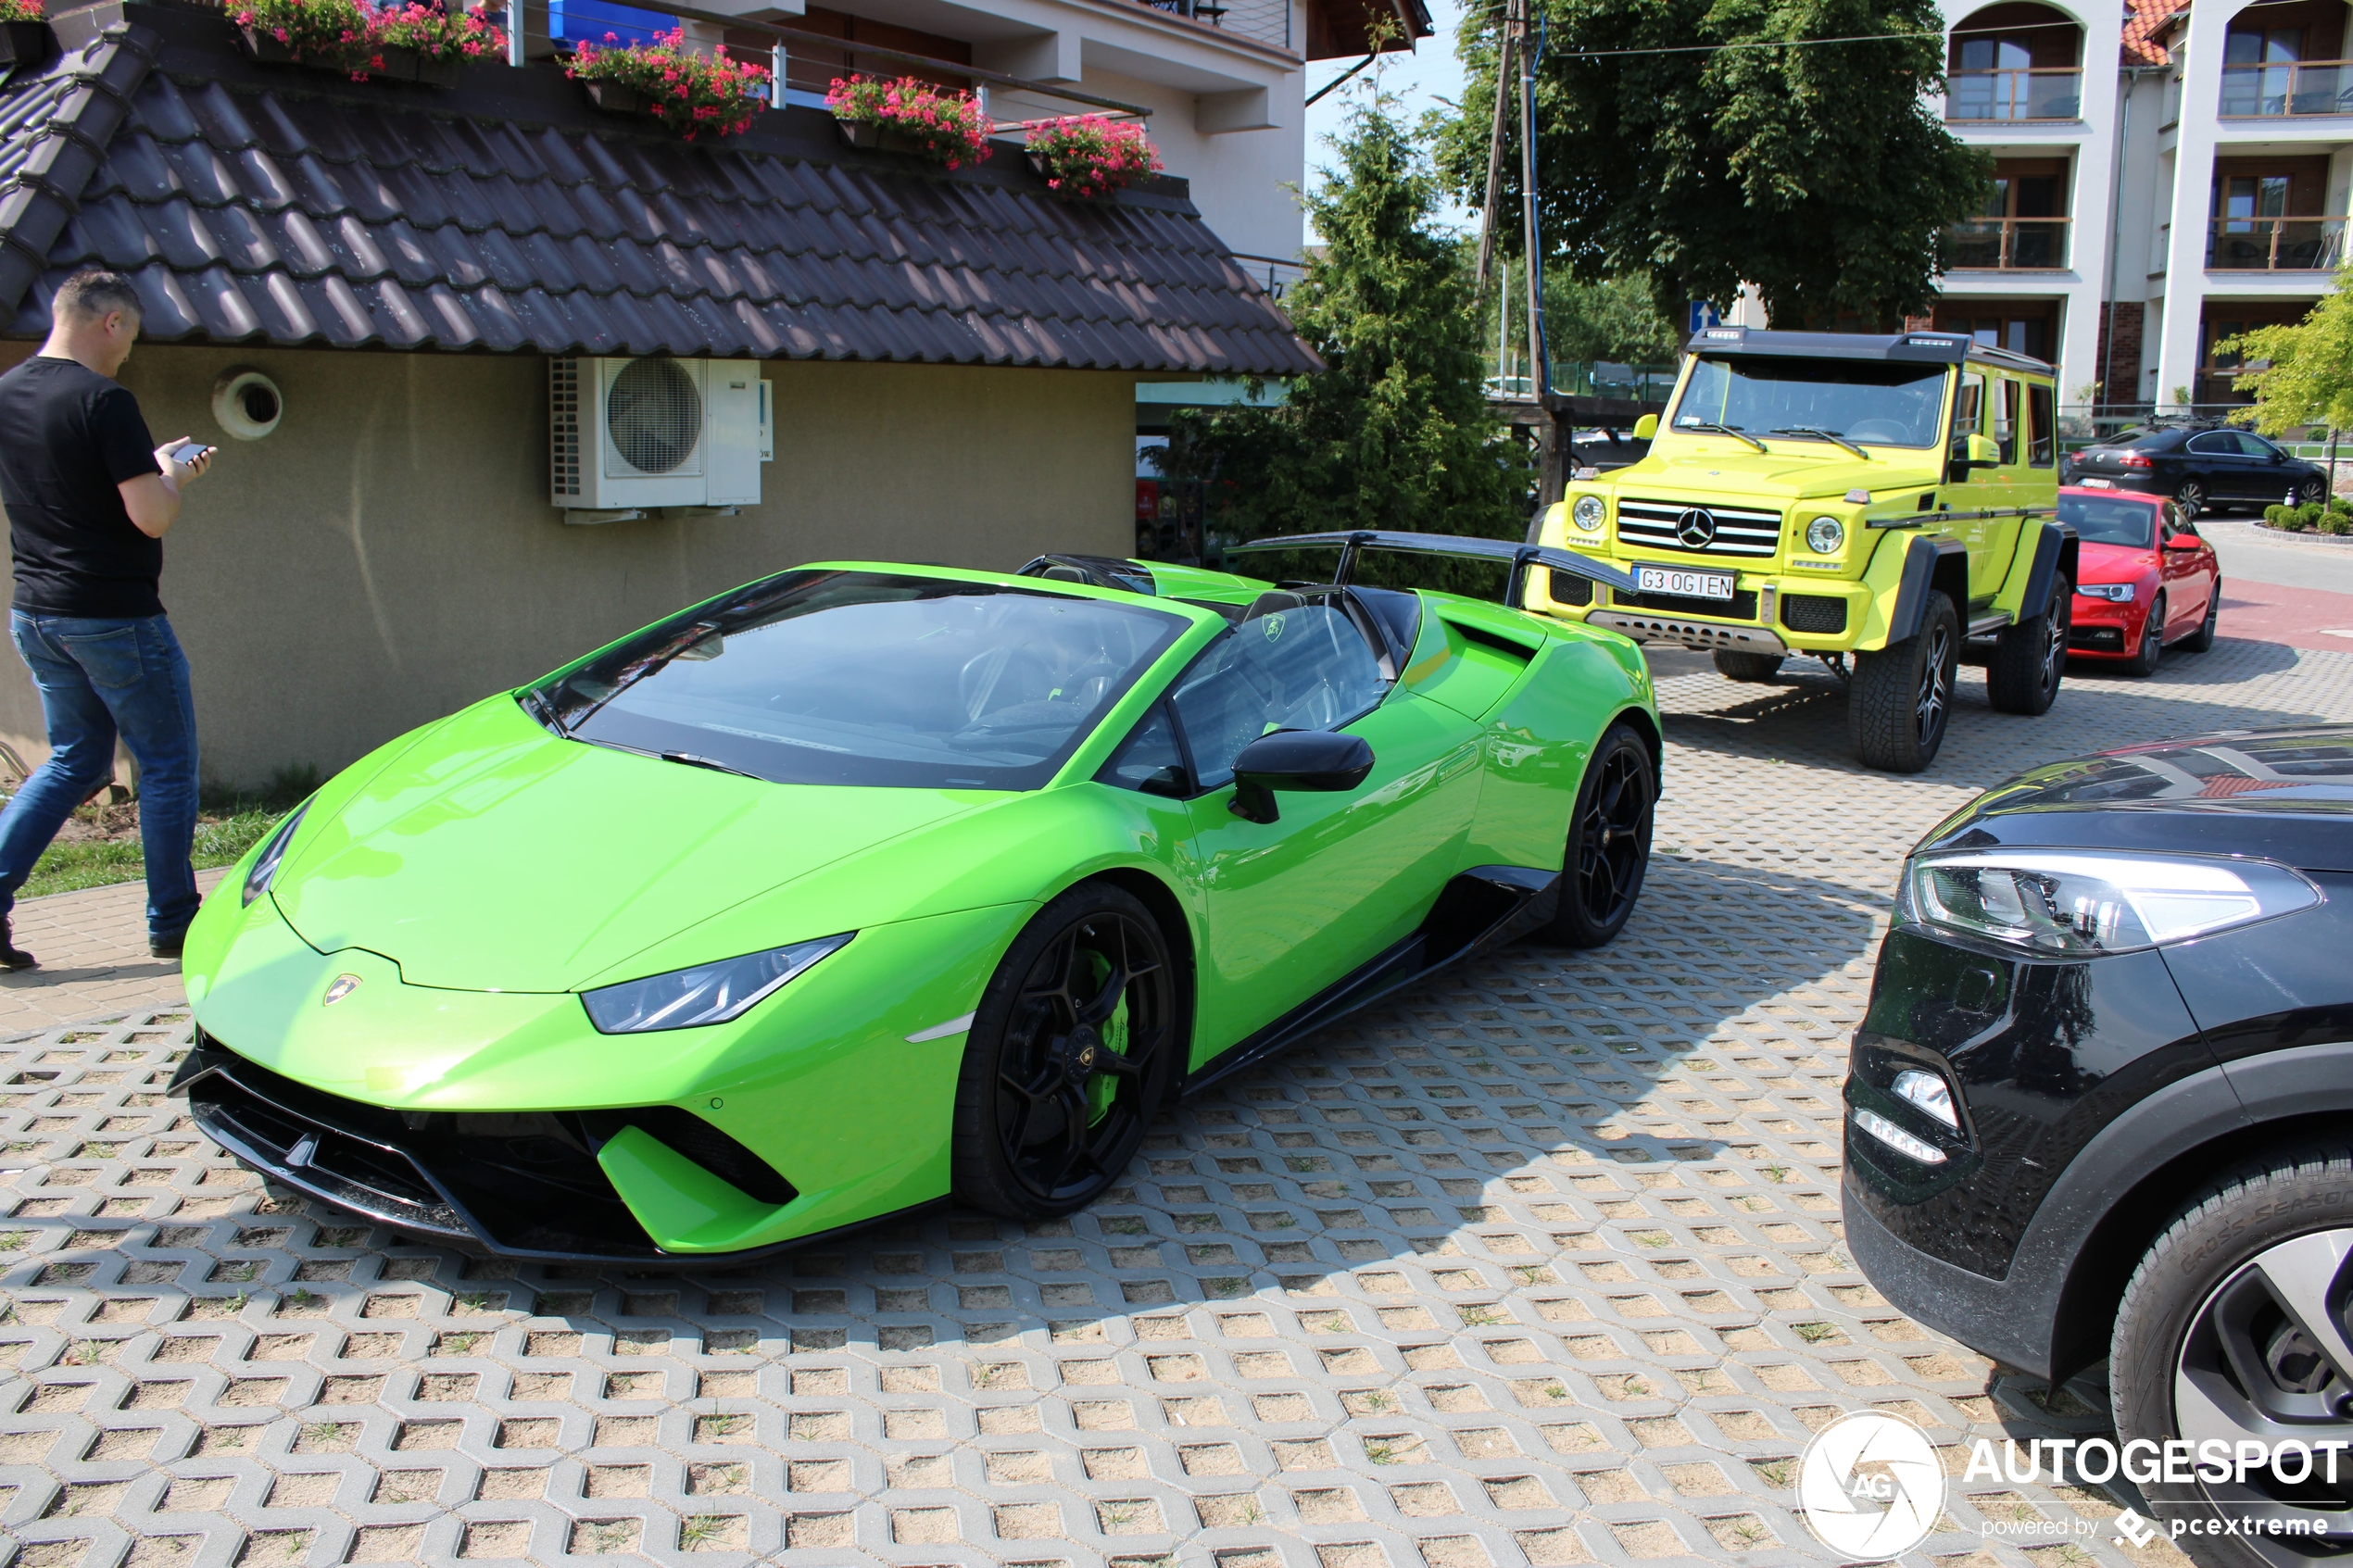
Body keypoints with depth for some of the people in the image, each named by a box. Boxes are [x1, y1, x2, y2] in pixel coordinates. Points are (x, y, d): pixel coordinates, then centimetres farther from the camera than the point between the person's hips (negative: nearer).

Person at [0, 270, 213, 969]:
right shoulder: (104, 400, -17)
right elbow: (152, 517, -20)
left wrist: (151, 465, 18)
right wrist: (173, 475, 0)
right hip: (115, 617, -8)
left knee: (75, 760, 20)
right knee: (167, 766, 6)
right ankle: (173, 923, 12)